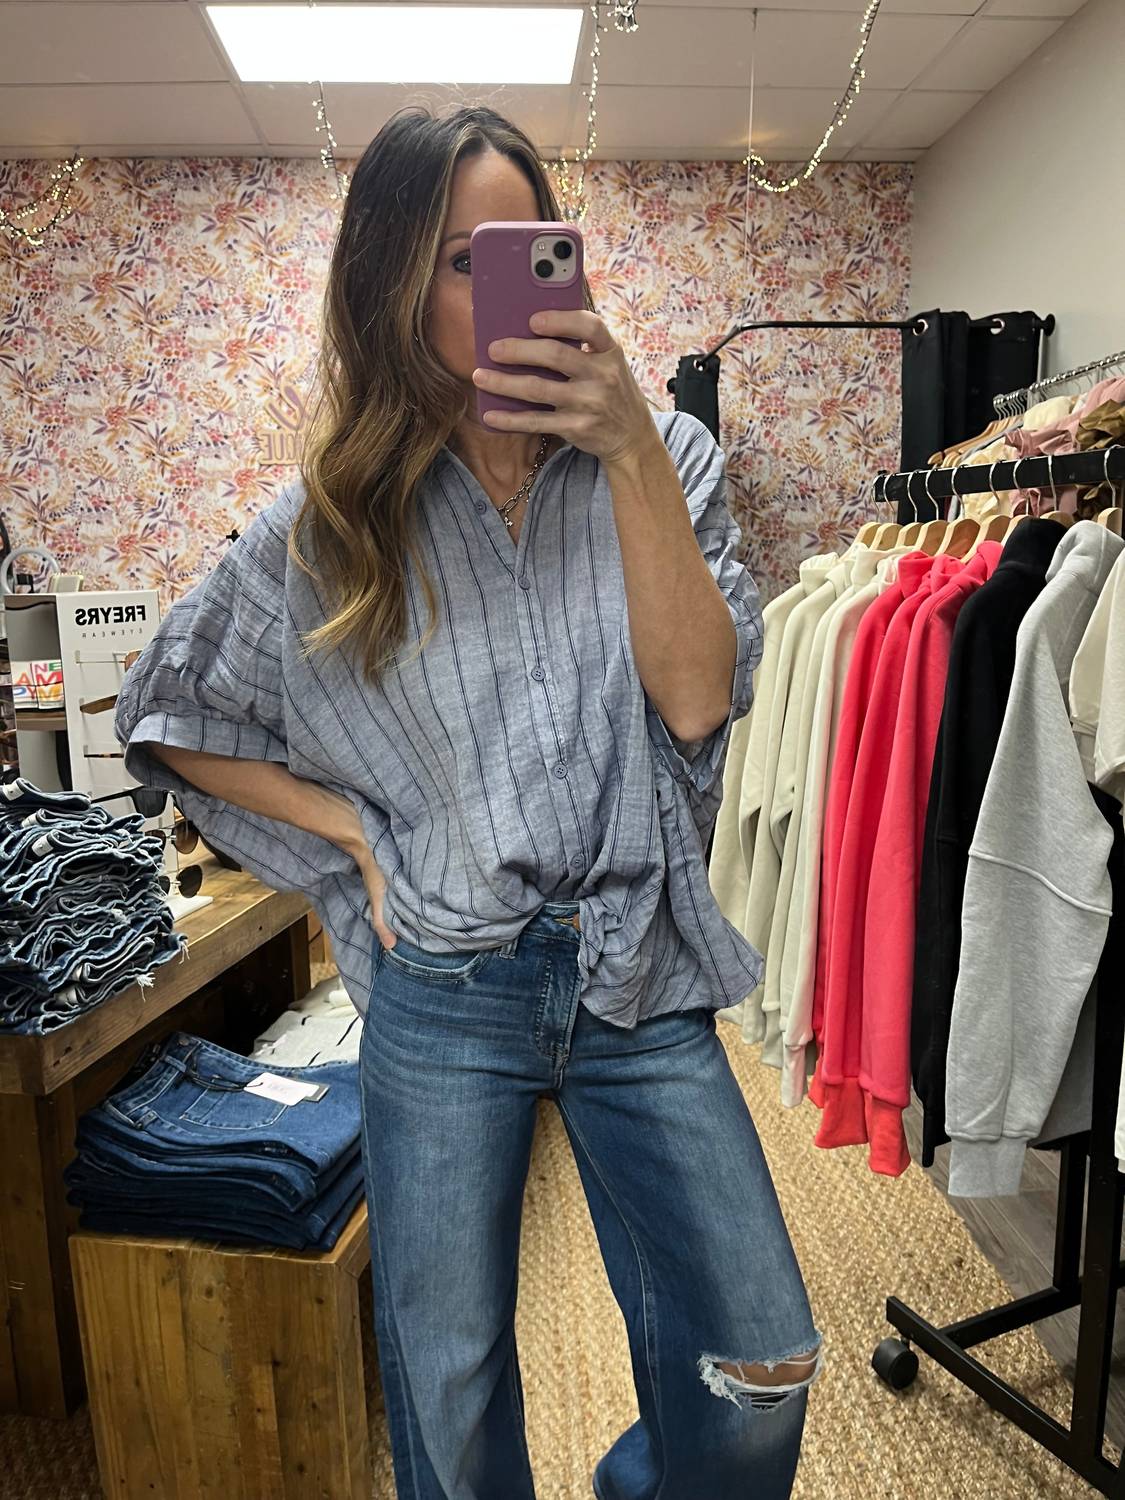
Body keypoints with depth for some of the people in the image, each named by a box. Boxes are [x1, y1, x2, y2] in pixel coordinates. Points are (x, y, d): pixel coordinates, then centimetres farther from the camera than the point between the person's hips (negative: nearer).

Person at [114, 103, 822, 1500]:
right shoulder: (330, 514, -1)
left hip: (640, 977, 1)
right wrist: (352, 829, -3)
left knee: (758, 1374, 8)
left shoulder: (662, 458, 0)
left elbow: (697, 701, -12)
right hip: (443, 992, 0)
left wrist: (631, 454, -18)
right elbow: (173, 717, 8)